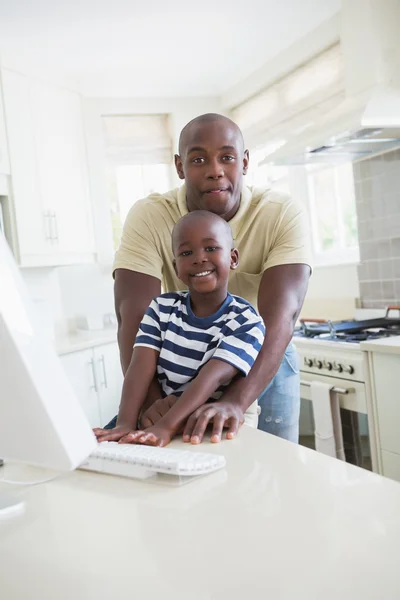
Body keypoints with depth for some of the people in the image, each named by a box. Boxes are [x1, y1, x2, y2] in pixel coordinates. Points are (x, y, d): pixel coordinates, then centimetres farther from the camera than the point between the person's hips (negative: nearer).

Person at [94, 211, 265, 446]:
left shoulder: (246, 321, -10)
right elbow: (141, 368, -10)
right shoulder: (162, 308, 2)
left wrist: (164, 429, -35)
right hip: (161, 416, 3)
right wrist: (126, 423, -26)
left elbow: (211, 378, -23)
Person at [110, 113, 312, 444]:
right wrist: (151, 401, -42)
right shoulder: (148, 216, -18)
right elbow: (134, 316, -27)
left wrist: (235, 401, -47)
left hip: (265, 362, 0)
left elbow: (280, 316, -32)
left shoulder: (284, 215, -21)